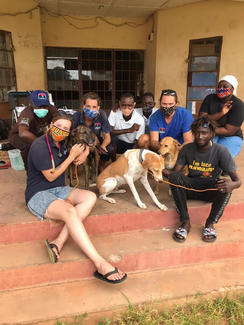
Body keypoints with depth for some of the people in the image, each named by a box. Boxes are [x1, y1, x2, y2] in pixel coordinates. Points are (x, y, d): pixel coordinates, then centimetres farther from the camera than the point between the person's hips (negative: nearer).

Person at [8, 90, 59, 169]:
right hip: (18, 135, -5)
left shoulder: (51, 110, -24)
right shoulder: (27, 113, -39)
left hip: (37, 135, 5)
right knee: (28, 145, -36)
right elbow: (23, 133, -56)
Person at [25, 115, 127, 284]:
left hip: (59, 190, 8)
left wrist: (82, 155, 1)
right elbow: (51, 176, -14)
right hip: (38, 195, -8)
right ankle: (100, 265, -37)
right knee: (70, 212, -36)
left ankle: (57, 244, -28)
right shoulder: (39, 146, -14)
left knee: (90, 197, -18)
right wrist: (71, 156, -11)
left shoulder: (61, 144, 10)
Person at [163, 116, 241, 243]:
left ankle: (210, 224, -11)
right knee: (174, 176, -27)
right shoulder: (187, 149, -5)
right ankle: (185, 222, -21)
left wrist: (232, 184, -41)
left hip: (211, 190, -1)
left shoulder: (221, 151, -13)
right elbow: (175, 172, -7)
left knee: (226, 187, -34)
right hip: (191, 187, 2)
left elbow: (237, 180, -15)